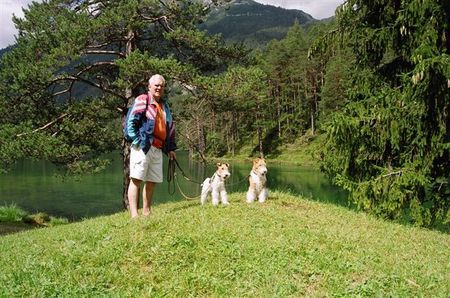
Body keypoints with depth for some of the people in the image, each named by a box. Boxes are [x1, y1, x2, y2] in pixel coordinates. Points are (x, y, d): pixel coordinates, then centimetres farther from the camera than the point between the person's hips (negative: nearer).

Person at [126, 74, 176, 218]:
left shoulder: (164, 105, 22)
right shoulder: (142, 100, 0)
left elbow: (170, 128, 26)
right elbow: (131, 122, -8)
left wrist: (171, 148, 21)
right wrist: (137, 141, -15)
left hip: (158, 149, 8)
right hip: (142, 147, -7)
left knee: (152, 181, 9)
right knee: (136, 179, -10)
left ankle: (146, 212, 19)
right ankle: (134, 214, -14)